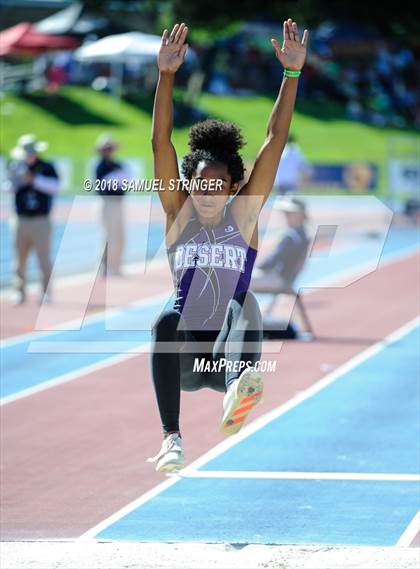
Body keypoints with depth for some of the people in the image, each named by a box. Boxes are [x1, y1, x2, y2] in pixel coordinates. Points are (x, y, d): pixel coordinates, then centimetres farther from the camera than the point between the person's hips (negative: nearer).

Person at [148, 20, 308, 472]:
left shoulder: (244, 214, 4)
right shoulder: (179, 215, 4)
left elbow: (275, 142, -3)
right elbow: (161, 144, -7)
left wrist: (292, 73, -9)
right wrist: (166, 76, -16)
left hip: (227, 351, 0)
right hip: (184, 358, 0)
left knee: (243, 306, -32)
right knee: (167, 320, -33)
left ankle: (235, 389, -63)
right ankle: (171, 437, -40)